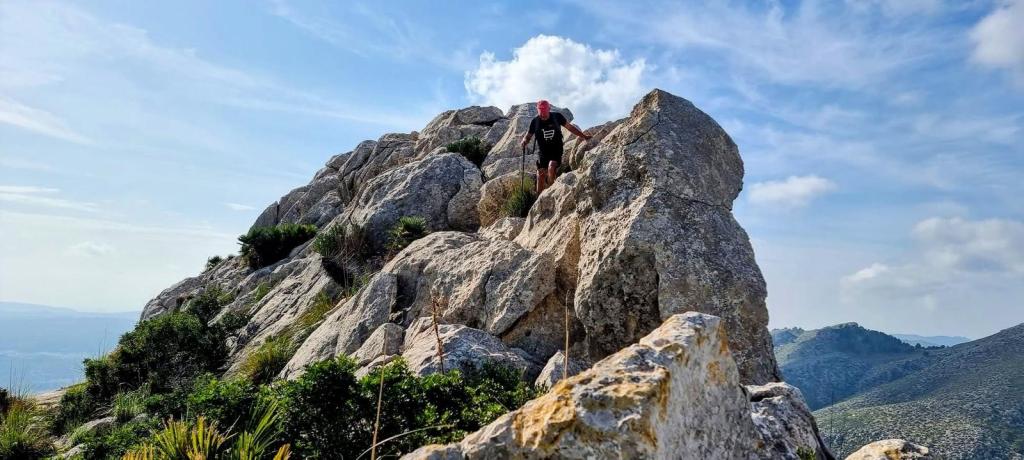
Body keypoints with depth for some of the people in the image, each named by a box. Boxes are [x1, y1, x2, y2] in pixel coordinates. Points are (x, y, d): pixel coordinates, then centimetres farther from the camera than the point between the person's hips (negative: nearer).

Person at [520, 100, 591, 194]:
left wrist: (584, 136, 5)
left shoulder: (557, 117, -4)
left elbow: (570, 127, 6)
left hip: (556, 151, -2)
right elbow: (528, 136, 8)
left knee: (551, 168, -27)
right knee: (541, 175, 0)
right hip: (543, 153, 2)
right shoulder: (535, 121, -1)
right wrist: (525, 141, -16)